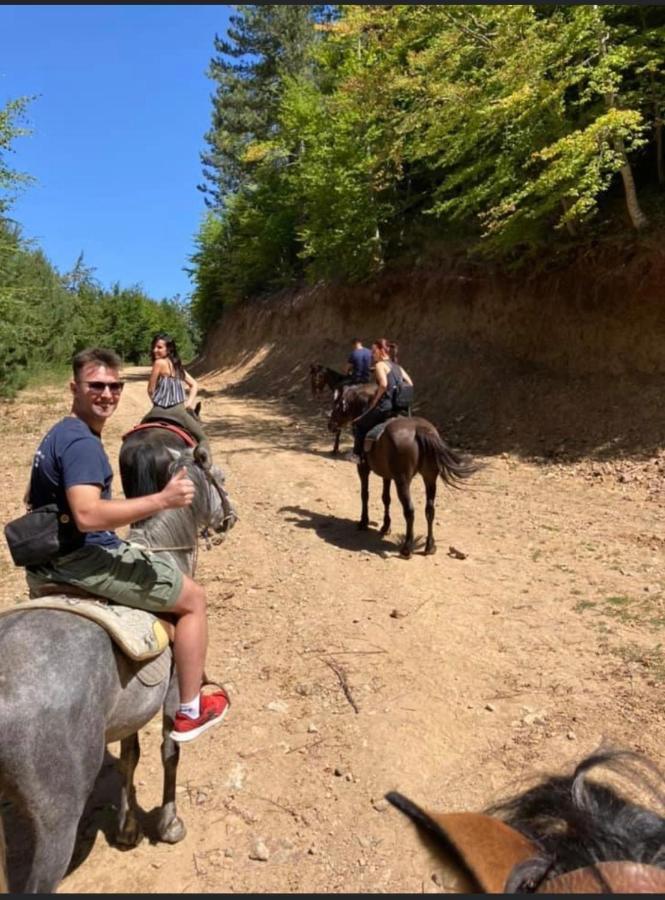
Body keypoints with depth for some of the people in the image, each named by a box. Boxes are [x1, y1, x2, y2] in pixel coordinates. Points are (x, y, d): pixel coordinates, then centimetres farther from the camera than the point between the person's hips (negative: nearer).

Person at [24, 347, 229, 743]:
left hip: (45, 562, 10)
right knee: (194, 598, 1)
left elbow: (45, 501, 22)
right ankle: (190, 712, 10)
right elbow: (87, 515, -33)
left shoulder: (59, 434, 12)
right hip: (83, 559, -10)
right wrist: (163, 499, -34)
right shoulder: (82, 442, -21)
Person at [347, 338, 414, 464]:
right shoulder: (398, 367, 18)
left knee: (358, 424, 13)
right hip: (401, 409, 8)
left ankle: (357, 454, 11)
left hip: (385, 408, -8)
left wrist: (374, 402, -12)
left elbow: (383, 384, -21)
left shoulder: (380, 365, -5)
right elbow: (410, 384, 12)